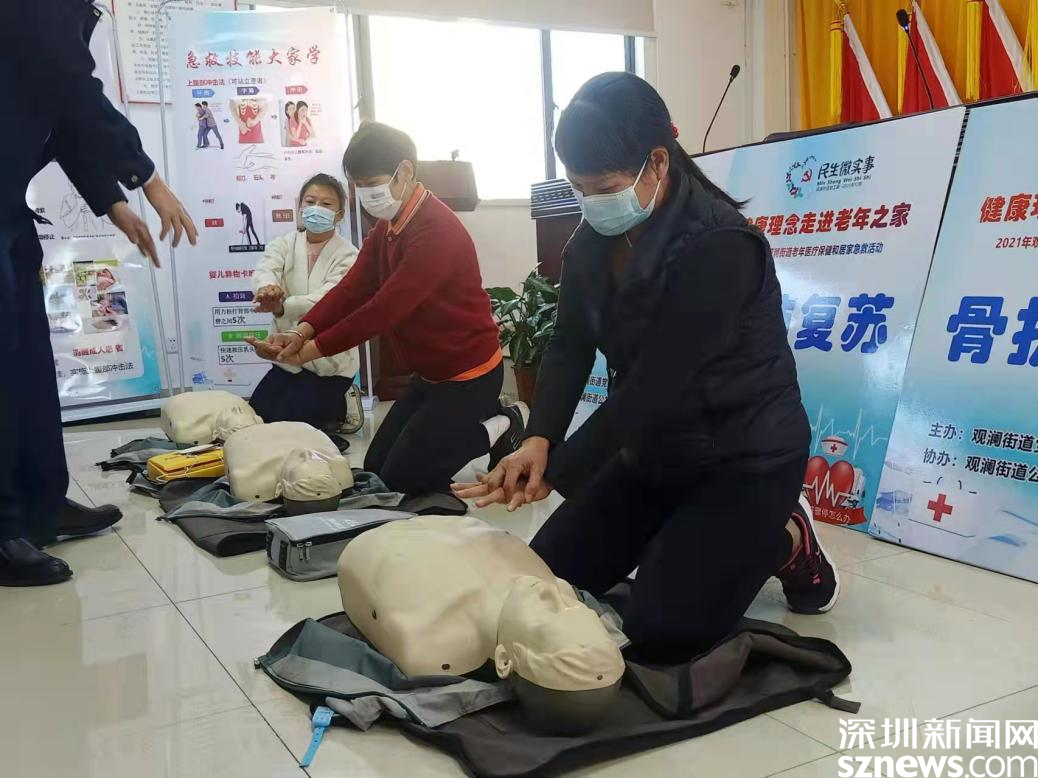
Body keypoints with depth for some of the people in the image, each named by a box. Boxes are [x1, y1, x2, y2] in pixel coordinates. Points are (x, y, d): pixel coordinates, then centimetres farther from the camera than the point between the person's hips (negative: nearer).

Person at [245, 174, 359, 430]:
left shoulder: (347, 255, -10)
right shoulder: (283, 244, 3)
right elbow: (265, 270, -19)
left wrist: (282, 306, -47)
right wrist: (267, 288, -46)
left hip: (329, 363, -5)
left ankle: (336, 409, 18)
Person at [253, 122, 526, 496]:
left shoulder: (437, 231, -25)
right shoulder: (385, 228, 7)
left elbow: (387, 307, -29)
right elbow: (352, 289, -3)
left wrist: (315, 349, -24)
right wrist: (303, 331, -20)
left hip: (469, 372, -9)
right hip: (431, 370, 9)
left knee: (400, 479, -6)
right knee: (375, 470, 14)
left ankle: (499, 428, 9)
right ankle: (483, 418, 22)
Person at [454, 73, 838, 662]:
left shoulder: (719, 249, -28)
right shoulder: (595, 241, -3)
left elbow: (654, 383, -30)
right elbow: (570, 346, -7)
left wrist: (558, 472, -27)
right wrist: (539, 440, -25)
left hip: (746, 458, -7)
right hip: (656, 453, 8)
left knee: (662, 631, -14)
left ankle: (784, 542, 11)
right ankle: (684, 538, 24)